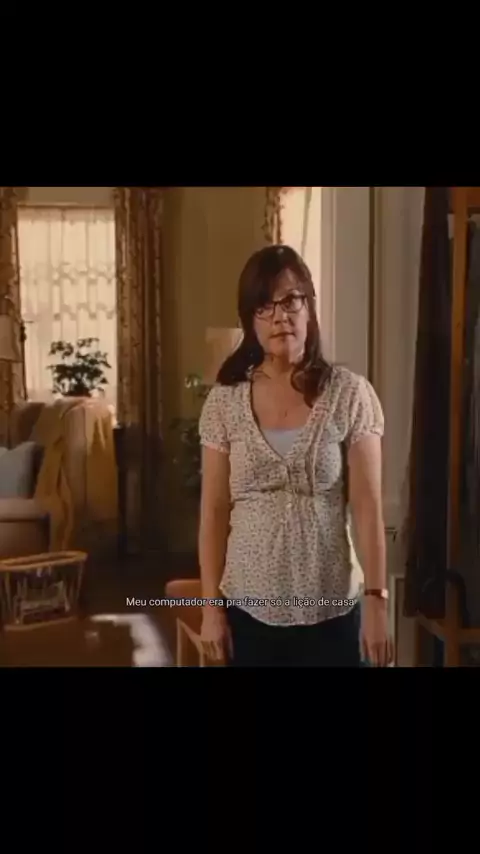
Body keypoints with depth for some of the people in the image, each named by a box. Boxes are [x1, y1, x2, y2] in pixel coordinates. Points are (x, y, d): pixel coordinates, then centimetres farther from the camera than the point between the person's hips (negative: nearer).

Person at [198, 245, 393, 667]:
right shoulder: (225, 400, -2)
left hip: (331, 608, -1)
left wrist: (376, 600, -11)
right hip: (249, 608, 2)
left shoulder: (350, 394, -7)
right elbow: (214, 512, 1)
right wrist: (211, 605, -1)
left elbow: (368, 509, -7)